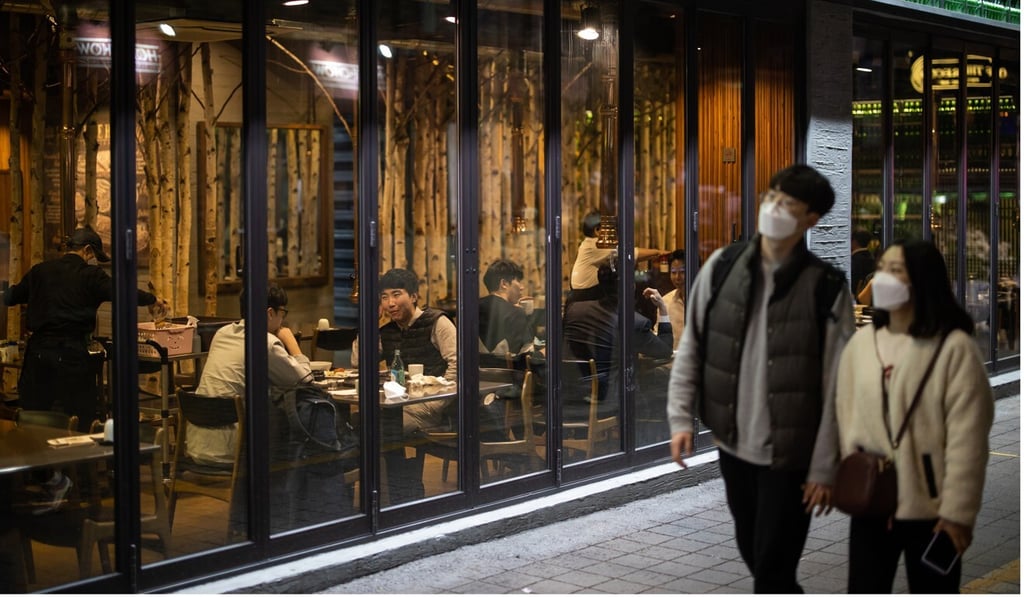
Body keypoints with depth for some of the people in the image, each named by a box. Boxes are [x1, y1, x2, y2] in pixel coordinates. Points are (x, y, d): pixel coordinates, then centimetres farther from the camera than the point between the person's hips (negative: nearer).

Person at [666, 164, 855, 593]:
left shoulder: (825, 287, -12)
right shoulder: (722, 266, -1)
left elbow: (837, 386, -11)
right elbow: (691, 347, 6)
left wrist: (825, 466, -11)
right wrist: (681, 416, -2)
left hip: (790, 452, -4)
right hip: (732, 442, 5)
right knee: (753, 552, 20)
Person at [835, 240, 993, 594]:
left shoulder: (955, 347, -12)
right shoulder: (861, 342, 5)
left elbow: (967, 437, -13)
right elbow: (846, 413, 8)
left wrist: (958, 510, -14)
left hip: (929, 504, -4)